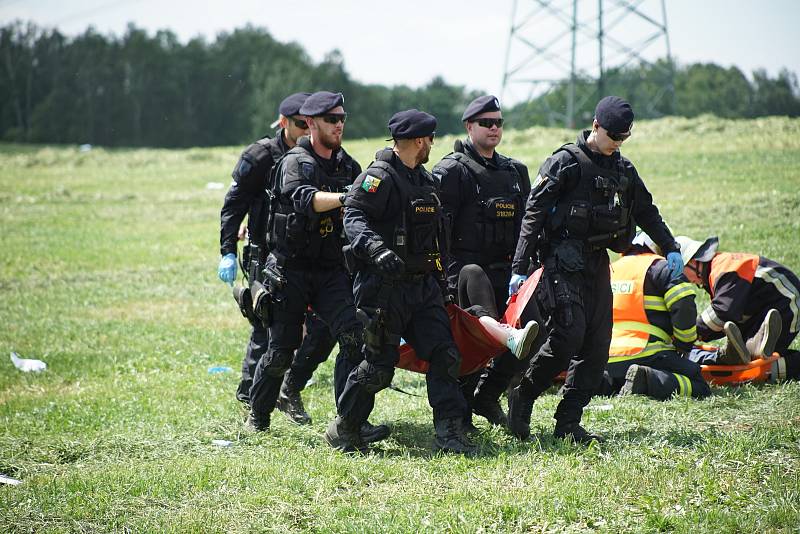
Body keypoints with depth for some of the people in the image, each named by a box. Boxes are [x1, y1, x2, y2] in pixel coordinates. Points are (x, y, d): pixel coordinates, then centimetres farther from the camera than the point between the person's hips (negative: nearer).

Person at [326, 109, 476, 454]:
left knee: (444, 354, -3)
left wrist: (439, 277, 24)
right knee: (379, 365, -3)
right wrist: (377, 249, -38)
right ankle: (342, 431, 13)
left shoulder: (425, 180, 18)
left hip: (422, 285, 8)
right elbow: (354, 215, -22)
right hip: (385, 285, -8)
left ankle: (449, 433, -1)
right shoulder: (380, 177, -11)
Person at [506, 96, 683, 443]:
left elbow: (646, 212, 26)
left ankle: (568, 423, 6)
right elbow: (533, 215, -11)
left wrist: (671, 249, 16)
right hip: (562, 262, -7)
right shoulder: (565, 163, -8)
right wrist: (520, 268, -16)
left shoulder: (623, 169, 13)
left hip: (597, 264, 7)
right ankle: (522, 396, -1)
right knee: (568, 335, -20)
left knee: (597, 344, 1)